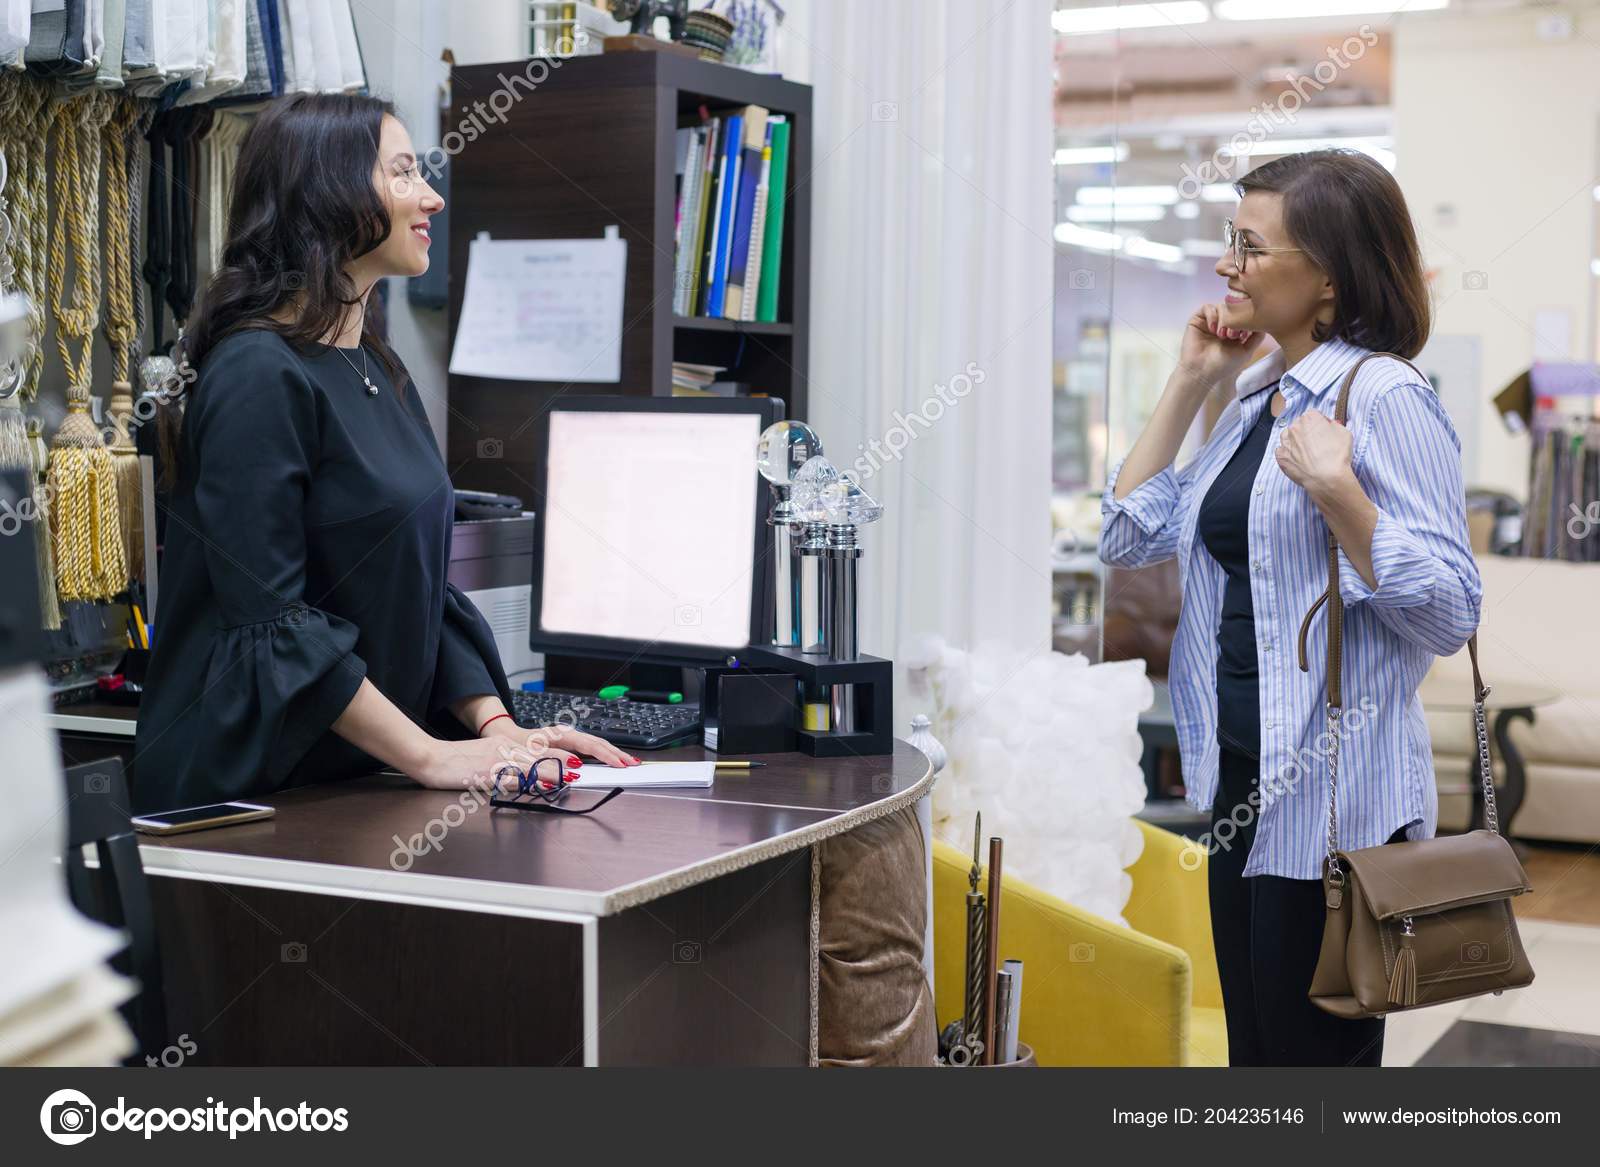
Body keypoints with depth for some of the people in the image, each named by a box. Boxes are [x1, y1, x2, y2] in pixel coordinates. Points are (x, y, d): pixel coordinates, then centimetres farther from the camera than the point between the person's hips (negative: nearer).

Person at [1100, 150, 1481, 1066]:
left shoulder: (1384, 398, -13)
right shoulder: (1256, 401, 13)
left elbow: (1451, 613, -18)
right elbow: (1131, 536, 14)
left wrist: (1337, 493, -29)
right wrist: (1189, 385, 10)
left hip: (1334, 798, -9)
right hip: (1246, 785, 9)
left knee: (1318, 1057, 2)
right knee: (1256, 1053, 18)